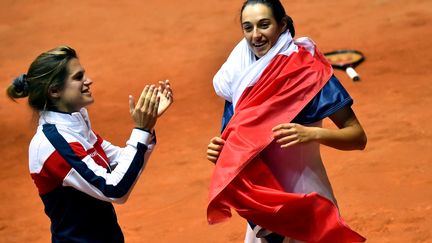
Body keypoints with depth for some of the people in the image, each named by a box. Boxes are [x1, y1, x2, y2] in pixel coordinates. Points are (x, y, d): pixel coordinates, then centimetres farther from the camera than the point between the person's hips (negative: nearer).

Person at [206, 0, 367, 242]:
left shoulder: (309, 71, -14)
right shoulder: (240, 76, 1)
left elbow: (358, 137, -14)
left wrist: (312, 134, -30)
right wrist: (219, 152, -10)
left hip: (303, 201, -5)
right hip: (262, 204, 5)